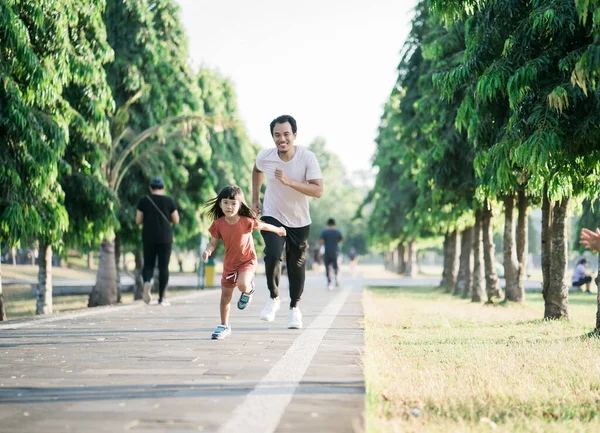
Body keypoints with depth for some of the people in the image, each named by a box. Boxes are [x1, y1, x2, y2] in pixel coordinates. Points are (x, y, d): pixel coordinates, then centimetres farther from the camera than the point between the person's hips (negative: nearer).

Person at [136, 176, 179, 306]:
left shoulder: (144, 201, 1)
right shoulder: (169, 201, 0)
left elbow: (138, 221, 1)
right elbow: (176, 220, 2)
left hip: (148, 238, 1)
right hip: (165, 237, -1)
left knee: (148, 265, 10)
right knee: (163, 266, 4)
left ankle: (147, 283, -22)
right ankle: (162, 298, 2)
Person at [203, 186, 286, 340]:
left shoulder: (247, 221, -19)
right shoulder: (218, 224, -13)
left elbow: (263, 225, 0)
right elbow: (213, 243, -4)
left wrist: (278, 230, 17)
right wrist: (208, 251, -27)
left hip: (247, 260, -3)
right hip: (229, 263, 3)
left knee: (243, 285, -31)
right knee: (225, 296, 8)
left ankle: (248, 291, 7)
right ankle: (224, 326, 26)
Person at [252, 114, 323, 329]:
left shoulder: (308, 158, -20)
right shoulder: (264, 157, -13)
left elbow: (318, 191, -27)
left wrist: (289, 182, -37)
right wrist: (255, 199, 11)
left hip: (299, 222, 0)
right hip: (272, 216, 0)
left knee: (297, 266, 7)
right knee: (272, 255, -24)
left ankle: (294, 307, 30)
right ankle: (273, 297, -1)